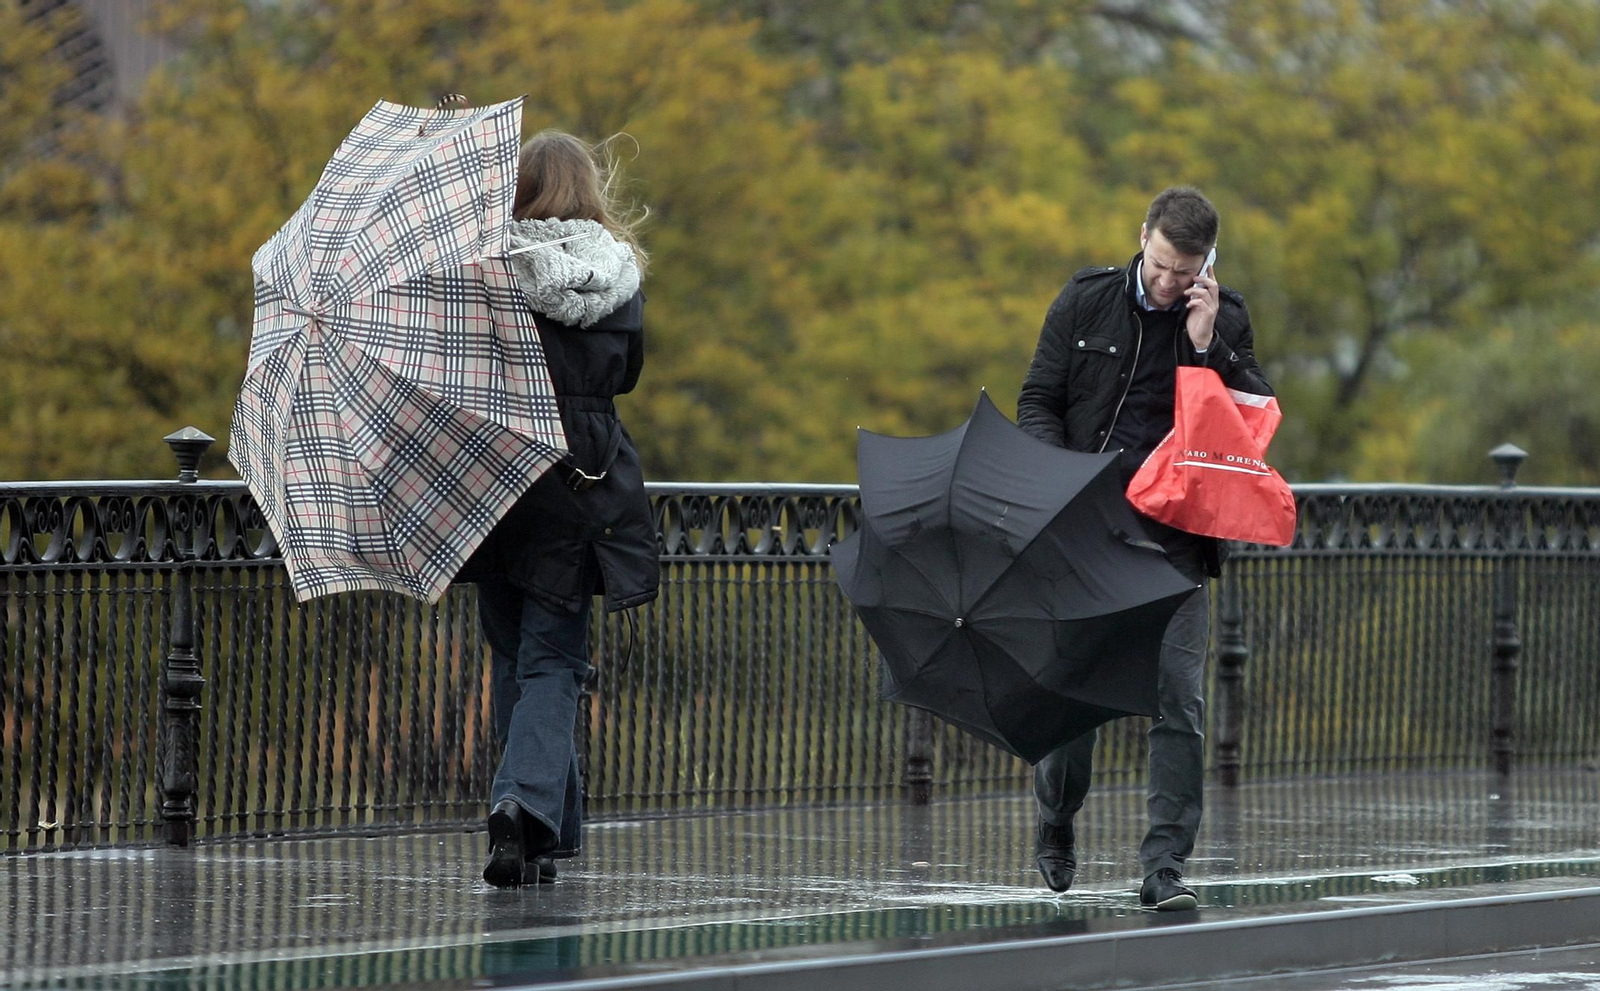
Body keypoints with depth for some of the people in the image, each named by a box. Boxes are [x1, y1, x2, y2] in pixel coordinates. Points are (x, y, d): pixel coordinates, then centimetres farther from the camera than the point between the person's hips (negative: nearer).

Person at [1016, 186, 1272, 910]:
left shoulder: (1224, 320, 4)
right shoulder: (1086, 301, 3)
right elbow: (1037, 401, 6)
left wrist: (1207, 346, -13)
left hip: (1174, 536, 0)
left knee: (1178, 693, -8)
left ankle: (1165, 863, -7)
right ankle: (1055, 829, 27)